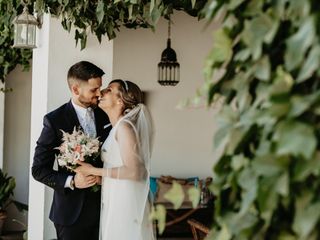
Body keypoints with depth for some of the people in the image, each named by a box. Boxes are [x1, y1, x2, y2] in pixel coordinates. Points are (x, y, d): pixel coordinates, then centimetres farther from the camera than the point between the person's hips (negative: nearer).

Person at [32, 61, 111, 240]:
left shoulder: (105, 116, 4)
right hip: (72, 211, -4)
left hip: (104, 206, 4)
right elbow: (39, 169, -7)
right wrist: (71, 182, -20)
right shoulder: (54, 120, -9)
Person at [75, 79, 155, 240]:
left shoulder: (124, 126, -14)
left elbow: (133, 171, -20)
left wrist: (93, 171, -16)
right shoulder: (116, 127, 12)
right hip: (115, 201, 8)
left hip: (125, 203, -8)